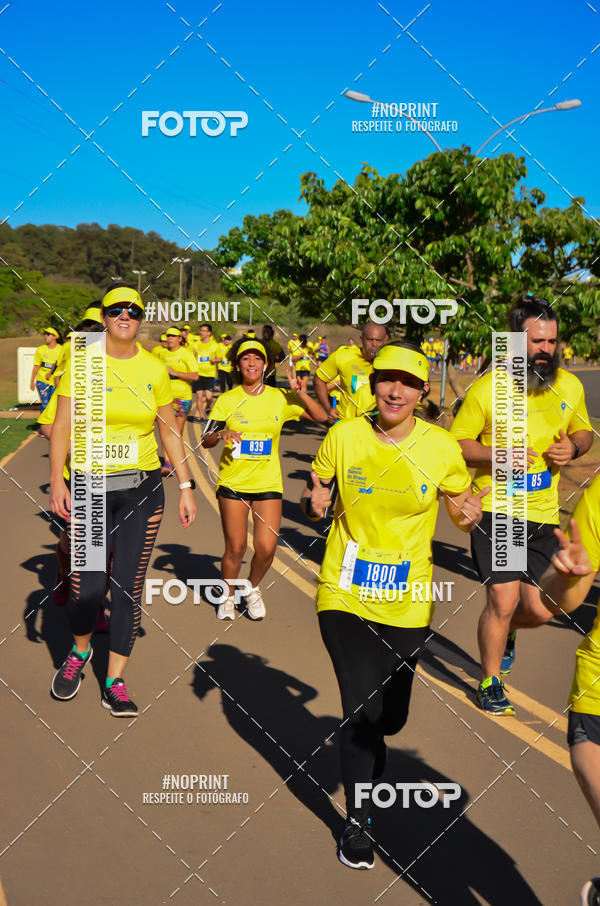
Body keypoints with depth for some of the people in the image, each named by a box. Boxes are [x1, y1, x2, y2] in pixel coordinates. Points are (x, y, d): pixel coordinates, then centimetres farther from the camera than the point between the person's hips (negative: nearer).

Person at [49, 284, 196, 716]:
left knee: (130, 587, 2)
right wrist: (57, 480, -12)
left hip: (143, 489, 2)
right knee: (88, 588, -5)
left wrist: (186, 487, 6)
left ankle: (115, 683, 17)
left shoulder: (154, 369, 6)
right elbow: (63, 424, -2)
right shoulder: (81, 362, 1)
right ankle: (80, 651, 30)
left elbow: (170, 430, 10)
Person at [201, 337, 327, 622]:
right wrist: (221, 434, -21)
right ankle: (228, 597, 27)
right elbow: (205, 440, 0)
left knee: (266, 548, -5)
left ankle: (253, 588, 26)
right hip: (233, 482, -1)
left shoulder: (280, 398, 3)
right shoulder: (227, 400, 0)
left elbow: (321, 417, 3)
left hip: (268, 483, 1)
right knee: (235, 548, 1)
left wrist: (300, 393, -11)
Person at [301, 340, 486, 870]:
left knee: (391, 715, 10)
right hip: (345, 595, -1)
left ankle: (365, 745, 51)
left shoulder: (441, 447, -5)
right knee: (361, 706, -7)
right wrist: (313, 504, -15)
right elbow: (314, 500, 8)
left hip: (407, 603, 1)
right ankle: (358, 821, 17)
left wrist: (470, 516, -16)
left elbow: (464, 510, 7)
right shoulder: (343, 436, -5)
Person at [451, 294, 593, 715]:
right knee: (503, 600, -8)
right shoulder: (487, 388, -10)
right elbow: (457, 443, -3)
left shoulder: (570, 386, 3)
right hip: (495, 511, -4)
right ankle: (491, 681, 18)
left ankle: (504, 632, 44)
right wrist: (497, 455, -21)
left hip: (544, 515, 4)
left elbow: (584, 431, 18)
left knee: (538, 608, 7)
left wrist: (573, 447, -6)